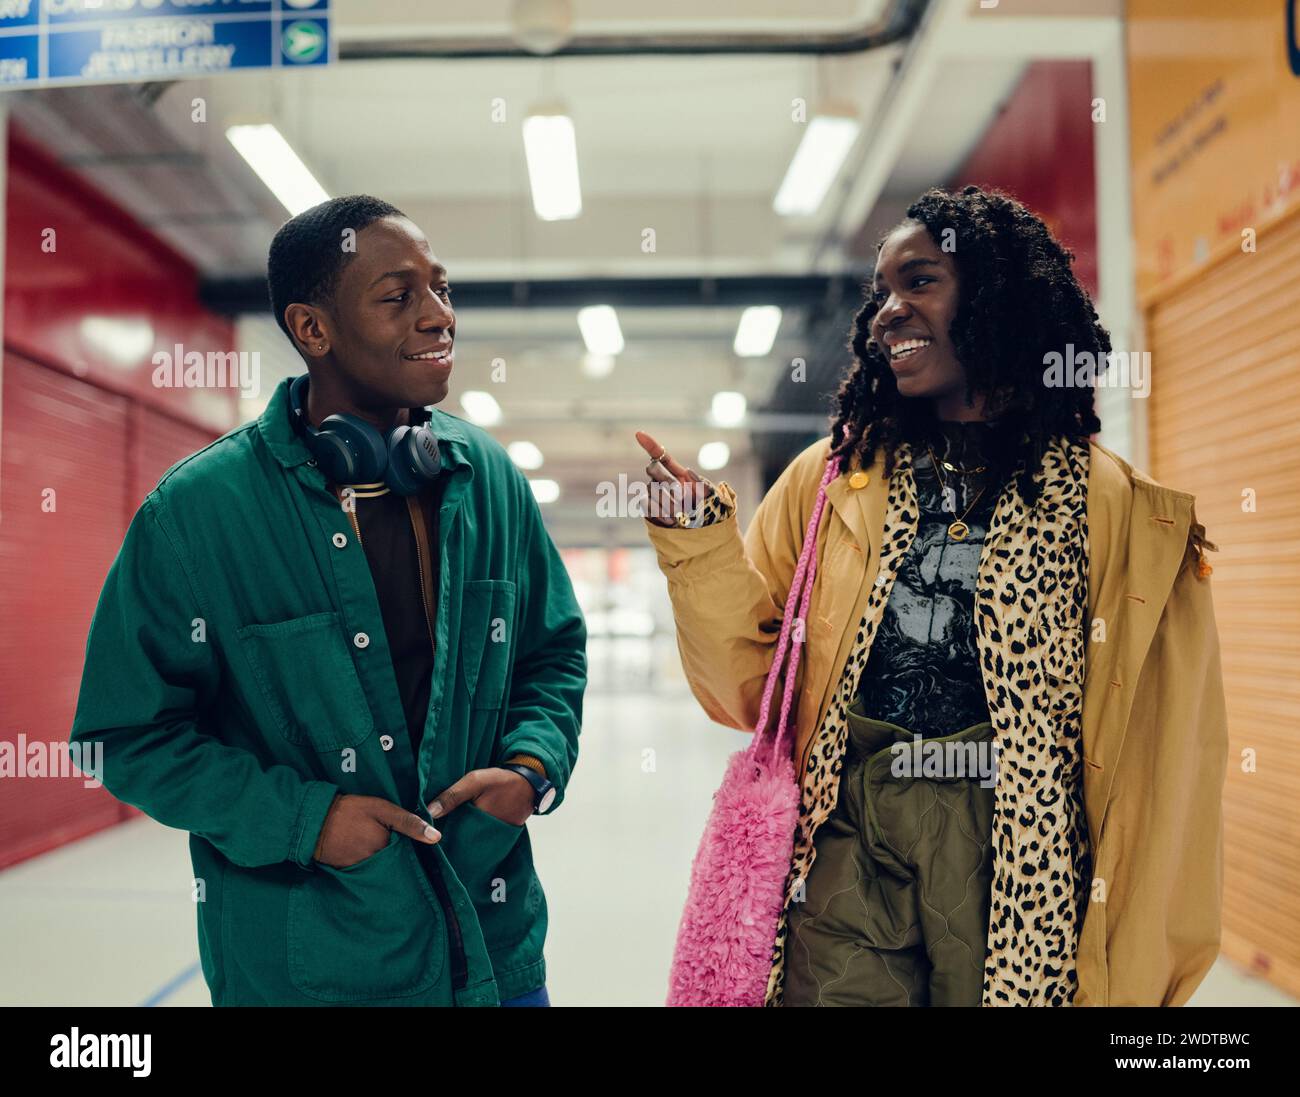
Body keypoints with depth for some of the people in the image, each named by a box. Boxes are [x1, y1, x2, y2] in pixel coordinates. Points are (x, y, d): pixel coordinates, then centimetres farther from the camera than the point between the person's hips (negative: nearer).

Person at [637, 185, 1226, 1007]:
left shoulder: (1107, 505, -1)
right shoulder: (832, 479, 5)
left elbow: (1159, 760, -1)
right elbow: (750, 685, 5)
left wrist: (1130, 978, -2)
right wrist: (700, 537, -8)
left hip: (1019, 862, -1)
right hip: (849, 852, 2)